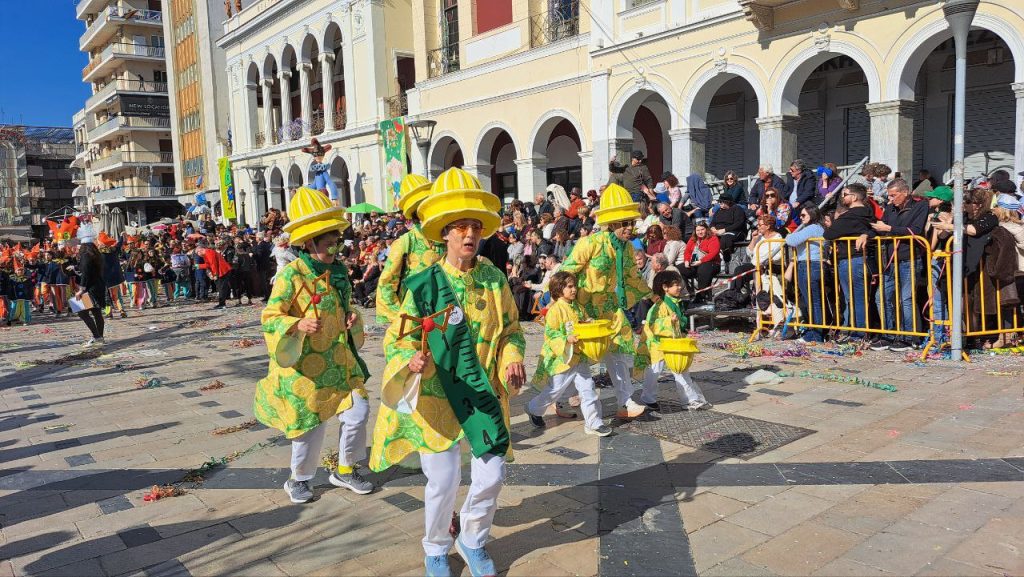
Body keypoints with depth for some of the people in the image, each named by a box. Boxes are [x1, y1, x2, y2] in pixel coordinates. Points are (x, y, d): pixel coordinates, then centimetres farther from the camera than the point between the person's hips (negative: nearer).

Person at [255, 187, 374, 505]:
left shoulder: (339, 271, 6)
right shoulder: (291, 275, -15)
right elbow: (270, 317, -17)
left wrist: (352, 319, -1)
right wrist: (298, 325, -34)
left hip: (339, 360, 6)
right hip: (304, 363, -6)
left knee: (358, 410, 2)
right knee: (310, 423, 4)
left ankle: (345, 470, 24)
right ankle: (298, 479, 30)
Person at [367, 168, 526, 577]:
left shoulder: (495, 279, 1)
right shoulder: (423, 284, -8)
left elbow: (510, 329, 11)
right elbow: (397, 338, -3)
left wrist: (513, 357, -8)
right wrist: (411, 359, -24)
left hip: (485, 393, 3)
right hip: (436, 394, -3)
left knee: (491, 474, 5)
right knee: (443, 479, 2)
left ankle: (472, 540, 35)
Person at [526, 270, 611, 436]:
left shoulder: (578, 307, 7)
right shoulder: (555, 309, -15)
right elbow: (551, 334, -18)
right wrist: (567, 339, -30)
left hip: (580, 357, 6)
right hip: (562, 358, -6)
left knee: (587, 388, 2)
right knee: (554, 390, 7)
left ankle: (593, 422, 9)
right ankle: (534, 409, 32)